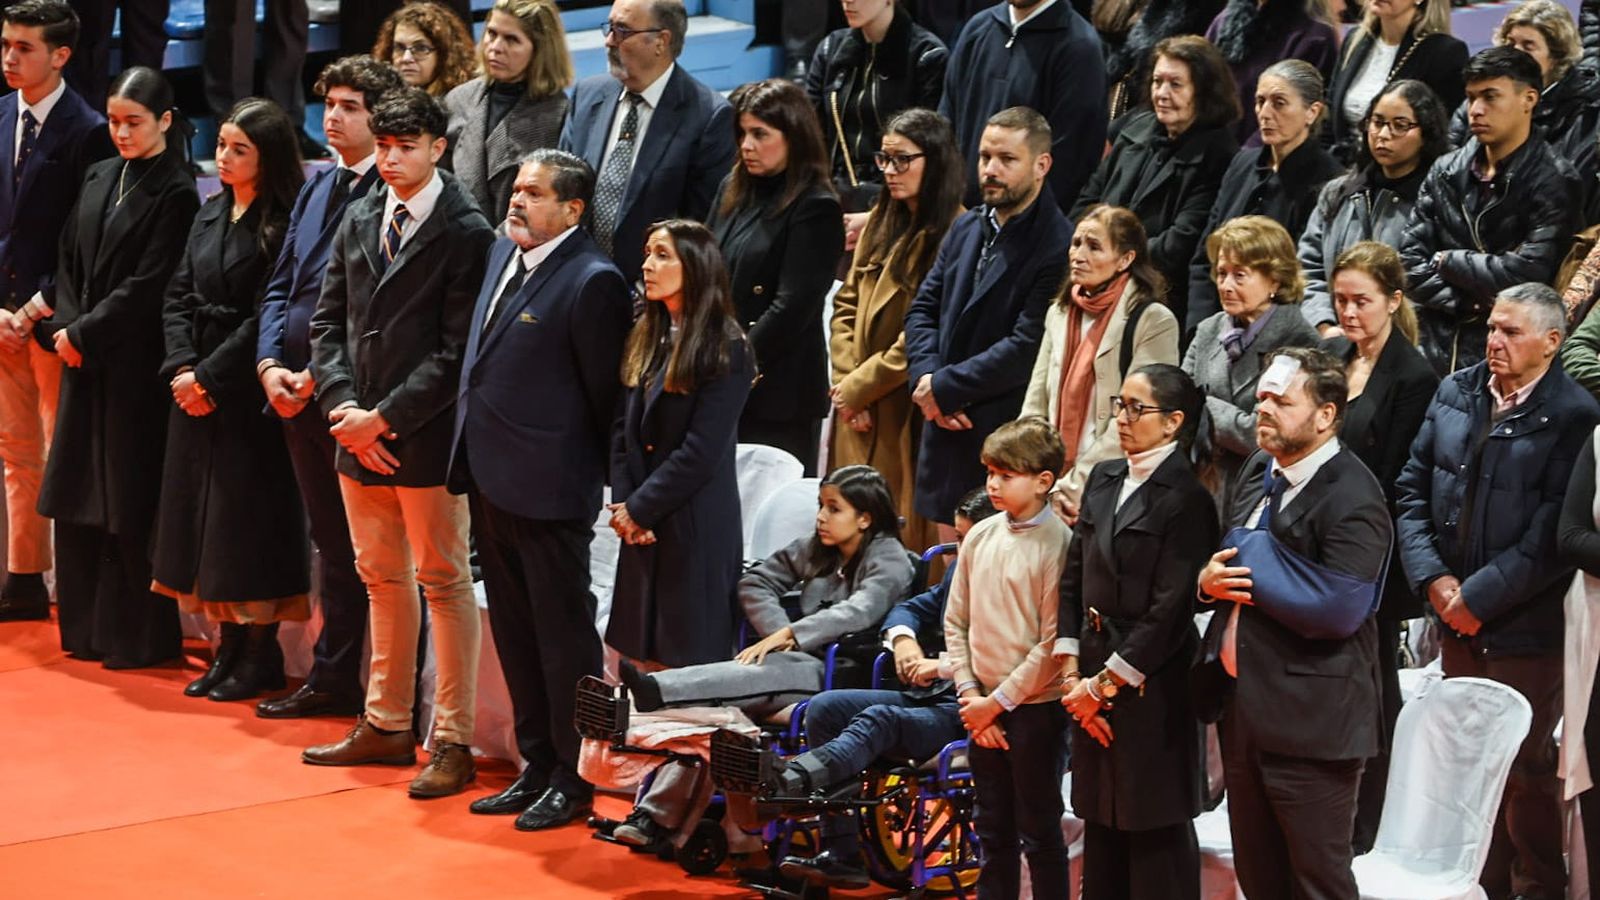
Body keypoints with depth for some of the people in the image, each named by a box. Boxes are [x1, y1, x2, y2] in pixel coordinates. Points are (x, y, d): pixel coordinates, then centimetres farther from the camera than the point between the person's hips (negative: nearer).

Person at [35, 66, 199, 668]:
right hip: (84, 357, 7)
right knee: (78, 494, 10)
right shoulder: (99, 178, 11)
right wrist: (63, 324, -3)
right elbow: (71, 260, 11)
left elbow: (147, 287, -14)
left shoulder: (175, 194, -10)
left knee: (128, 501, -2)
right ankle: (86, 626, 19)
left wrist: (84, 333, -12)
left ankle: (138, 635, 7)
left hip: (135, 365, -7)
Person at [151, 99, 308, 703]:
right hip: (196, 388, 7)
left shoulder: (283, 223, -12)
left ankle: (262, 652, 6)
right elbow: (179, 298, 11)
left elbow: (269, 315, -15)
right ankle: (230, 646, 15)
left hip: (248, 395, -7)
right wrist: (182, 368, -3)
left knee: (248, 514, -4)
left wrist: (211, 377, -13)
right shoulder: (211, 216, 11)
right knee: (203, 511, 8)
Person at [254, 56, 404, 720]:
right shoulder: (315, 189, 15)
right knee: (331, 542, 15)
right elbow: (280, 285, 16)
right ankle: (332, 679, 23)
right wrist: (271, 365, 1)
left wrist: (320, 375, -16)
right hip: (296, 389, 8)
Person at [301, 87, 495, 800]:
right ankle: (386, 726, 24)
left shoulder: (466, 233, -9)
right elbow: (329, 321, 12)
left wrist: (385, 418, -14)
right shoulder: (359, 220, 11)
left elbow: (457, 352, -13)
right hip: (359, 432, 7)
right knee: (382, 579, 14)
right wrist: (344, 407, -2)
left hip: (424, 436, -6)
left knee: (443, 582, -1)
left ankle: (453, 742, 4)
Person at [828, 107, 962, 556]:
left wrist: (860, 387, -10)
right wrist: (846, 380, -1)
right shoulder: (880, 223, 12)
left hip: (910, 419, -7)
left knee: (905, 533, -3)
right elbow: (847, 304, 14)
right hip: (859, 417, 8)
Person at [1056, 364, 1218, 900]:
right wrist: (1072, 674, 2)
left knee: (1156, 833, 2)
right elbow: (1073, 579, 10)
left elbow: (1169, 610, -15)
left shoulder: (1186, 499, -11)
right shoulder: (1104, 479, 10)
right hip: (1093, 684, 7)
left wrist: (1105, 684, -11)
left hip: (1150, 689, -7)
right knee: (1101, 823, 12)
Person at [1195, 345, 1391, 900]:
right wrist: (1209, 581, -7)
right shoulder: (1259, 471, 10)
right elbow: (1229, 563, 17)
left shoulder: (1353, 499, -17)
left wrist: (1249, 577, -18)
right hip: (1242, 707, 8)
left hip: (1309, 722, -8)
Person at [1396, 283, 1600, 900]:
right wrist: (1433, 578, -4)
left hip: (1526, 628, -5)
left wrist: (1479, 596, -15)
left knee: (1526, 768, 7)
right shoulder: (1456, 393, 5)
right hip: (1457, 619, 5)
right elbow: (1414, 489, 7)